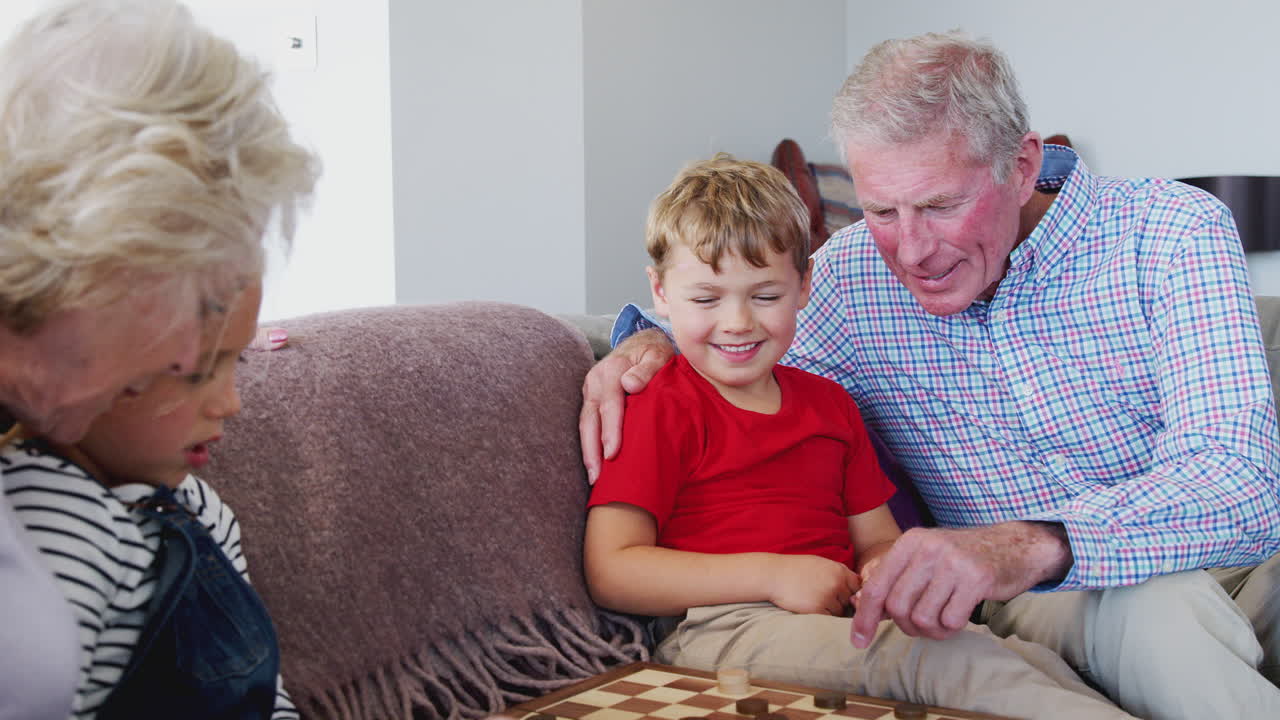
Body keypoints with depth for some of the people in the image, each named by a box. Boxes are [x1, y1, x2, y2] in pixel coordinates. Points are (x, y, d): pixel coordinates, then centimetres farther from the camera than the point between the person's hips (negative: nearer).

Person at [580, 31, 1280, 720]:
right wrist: (653, 343, -9)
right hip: (1049, 606, 1)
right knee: (1158, 604, -35)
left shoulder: (1171, 232, -13)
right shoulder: (849, 275, -2)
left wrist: (1031, 546, -45)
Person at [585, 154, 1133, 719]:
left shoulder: (829, 402, 21)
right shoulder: (662, 407, 1)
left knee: (1033, 658, -22)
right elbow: (611, 572, -8)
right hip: (722, 629, -6)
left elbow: (876, 539, 25)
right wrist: (772, 574, -15)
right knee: (951, 660, -32)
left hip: (844, 619, 7)